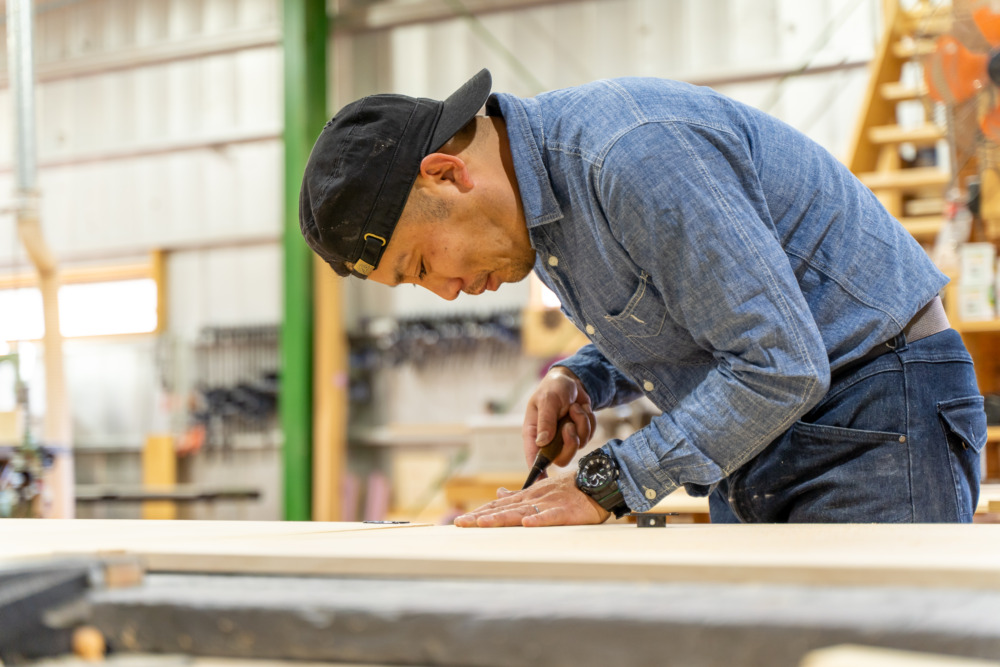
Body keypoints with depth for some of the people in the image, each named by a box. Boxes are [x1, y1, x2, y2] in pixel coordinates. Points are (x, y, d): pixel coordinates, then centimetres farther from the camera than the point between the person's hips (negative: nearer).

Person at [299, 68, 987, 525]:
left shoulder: (636, 151, -26)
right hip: (766, 440, 9)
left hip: (876, 417, -9)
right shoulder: (541, 190, 6)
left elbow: (780, 365, -27)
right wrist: (579, 379, 1)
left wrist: (603, 483, -20)